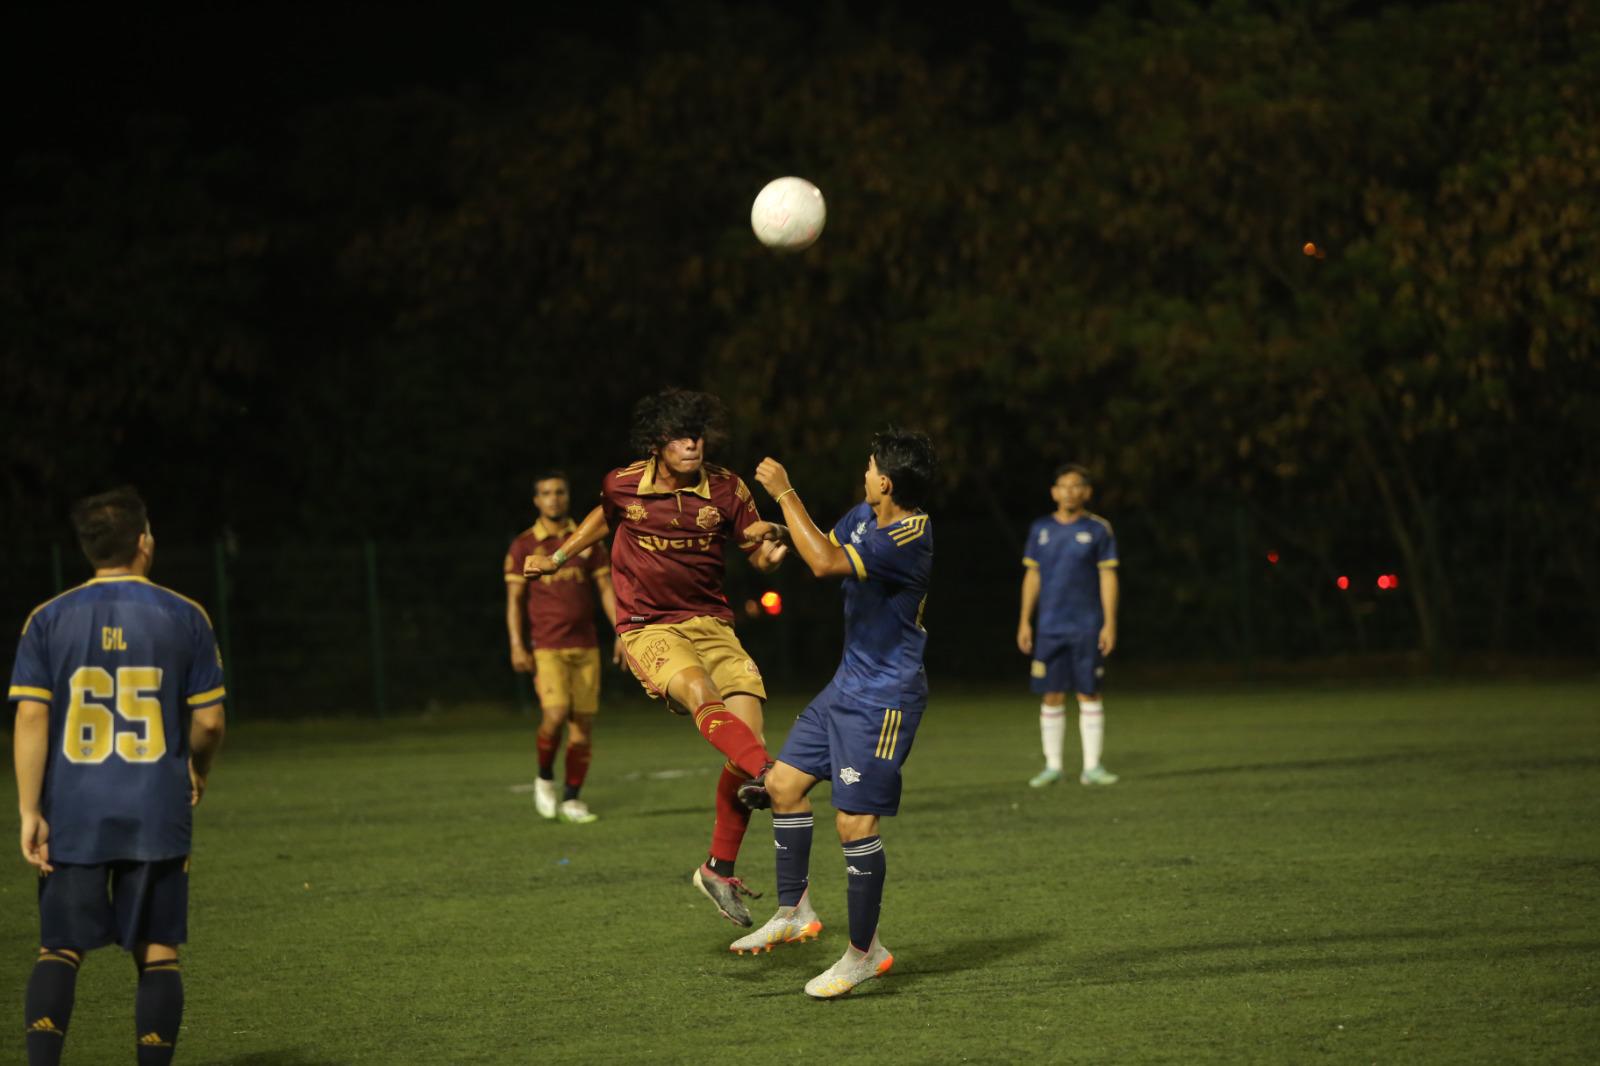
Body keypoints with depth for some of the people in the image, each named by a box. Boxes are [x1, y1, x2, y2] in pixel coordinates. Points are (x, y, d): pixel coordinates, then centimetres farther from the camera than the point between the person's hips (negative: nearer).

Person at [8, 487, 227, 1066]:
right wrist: (198, 772, 21)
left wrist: (30, 811, -3)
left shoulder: (48, 619, 1)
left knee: (59, 950, 6)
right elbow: (208, 721, 0)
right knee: (157, 952, 6)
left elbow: (30, 717, -5)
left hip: (72, 816, 1)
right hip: (157, 815, -1)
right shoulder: (184, 617, 0)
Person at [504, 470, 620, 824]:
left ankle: (571, 799, 9)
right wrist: (517, 645, -9)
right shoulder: (524, 546, 2)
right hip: (547, 647, -3)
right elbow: (514, 599, 1)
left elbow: (606, 589, 9)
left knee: (583, 722, -1)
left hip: (586, 647, 3)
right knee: (555, 713, -21)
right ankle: (545, 778, 4)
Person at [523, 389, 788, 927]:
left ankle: (720, 870, 4)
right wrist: (558, 558, 31)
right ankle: (769, 774, -62)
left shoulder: (726, 490, -1)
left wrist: (772, 549, -18)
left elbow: (760, 555, 6)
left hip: (711, 624, 3)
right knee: (701, 692, -34)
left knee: (748, 735, -11)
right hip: (647, 627, -2)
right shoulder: (623, 485, -2)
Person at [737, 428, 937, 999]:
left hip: (883, 700, -10)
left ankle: (863, 952, 4)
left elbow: (826, 562, -34)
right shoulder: (864, 517, 5)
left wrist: (785, 493, -26)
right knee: (784, 782, 11)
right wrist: (780, 529, 9)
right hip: (846, 686, 10)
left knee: (855, 823, -8)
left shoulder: (909, 538, -25)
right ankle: (794, 911, 23)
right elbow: (826, 545, 26)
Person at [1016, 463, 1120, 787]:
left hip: (1087, 627, -2)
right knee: (1052, 696, 2)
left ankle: (1092, 766, 4)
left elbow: (1108, 577, -1)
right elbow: (1032, 576, 12)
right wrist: (1025, 621, 8)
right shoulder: (1041, 529, 8)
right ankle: (1052, 766, 9)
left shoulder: (1098, 529, 1)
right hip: (1050, 627, 2)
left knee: (1089, 694, -1)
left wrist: (1110, 623, -7)